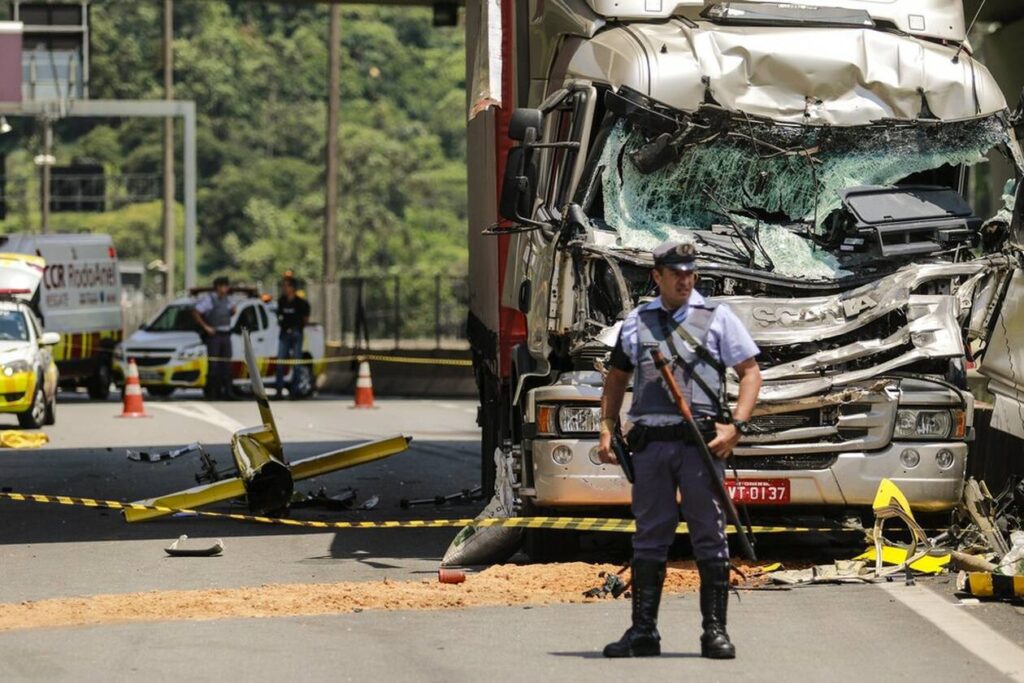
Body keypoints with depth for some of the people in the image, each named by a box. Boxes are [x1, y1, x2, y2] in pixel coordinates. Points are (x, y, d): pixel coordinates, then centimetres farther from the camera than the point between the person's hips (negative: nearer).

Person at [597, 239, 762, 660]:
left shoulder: (717, 318, 6)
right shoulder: (636, 322, 14)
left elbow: (750, 373, 4)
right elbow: (616, 377, 22)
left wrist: (736, 426, -9)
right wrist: (607, 430, 9)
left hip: (701, 441, -3)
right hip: (649, 440, 3)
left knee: (709, 537, -1)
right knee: (649, 537, 6)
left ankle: (715, 632, 3)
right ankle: (643, 632, 10)